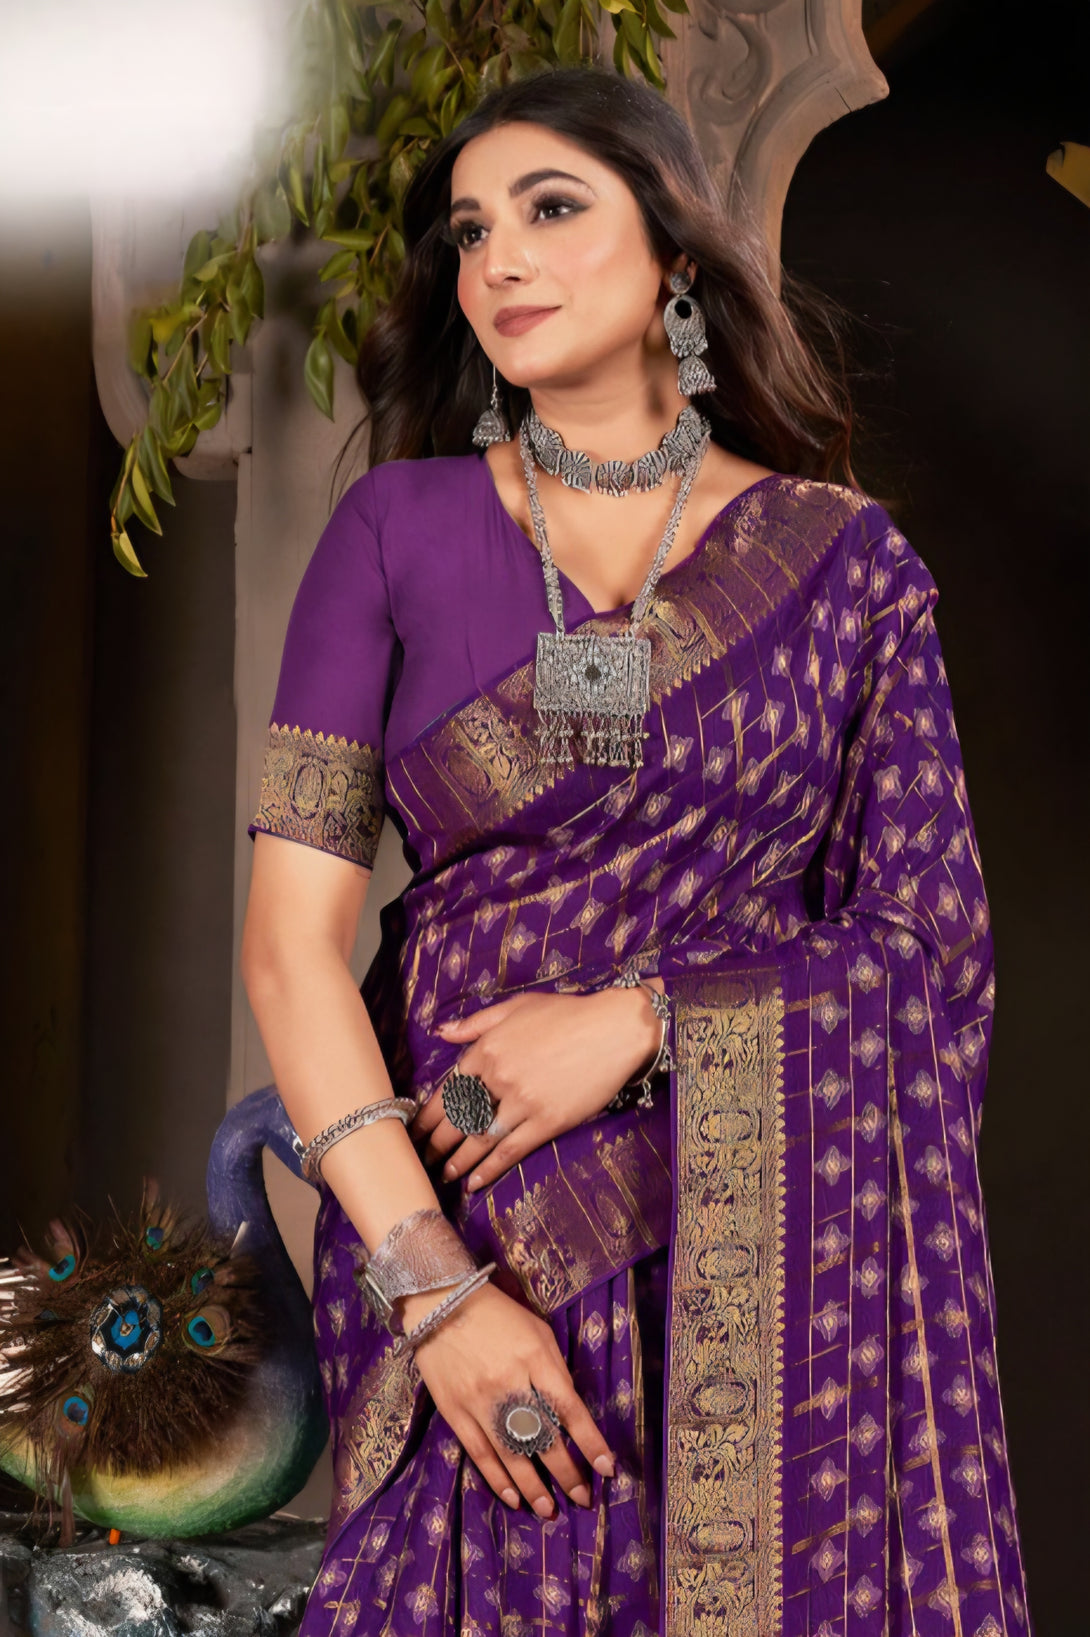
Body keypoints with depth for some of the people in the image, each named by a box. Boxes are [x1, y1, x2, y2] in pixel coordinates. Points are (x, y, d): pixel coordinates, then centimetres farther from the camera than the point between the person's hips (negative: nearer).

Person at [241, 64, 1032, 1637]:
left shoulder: (845, 560, 5)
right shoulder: (397, 528, 4)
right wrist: (430, 1280, -15)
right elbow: (292, 933, -4)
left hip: (771, 1248, 1)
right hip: (453, 1219, 0)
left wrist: (640, 1023, -14)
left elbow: (938, 947, 1)